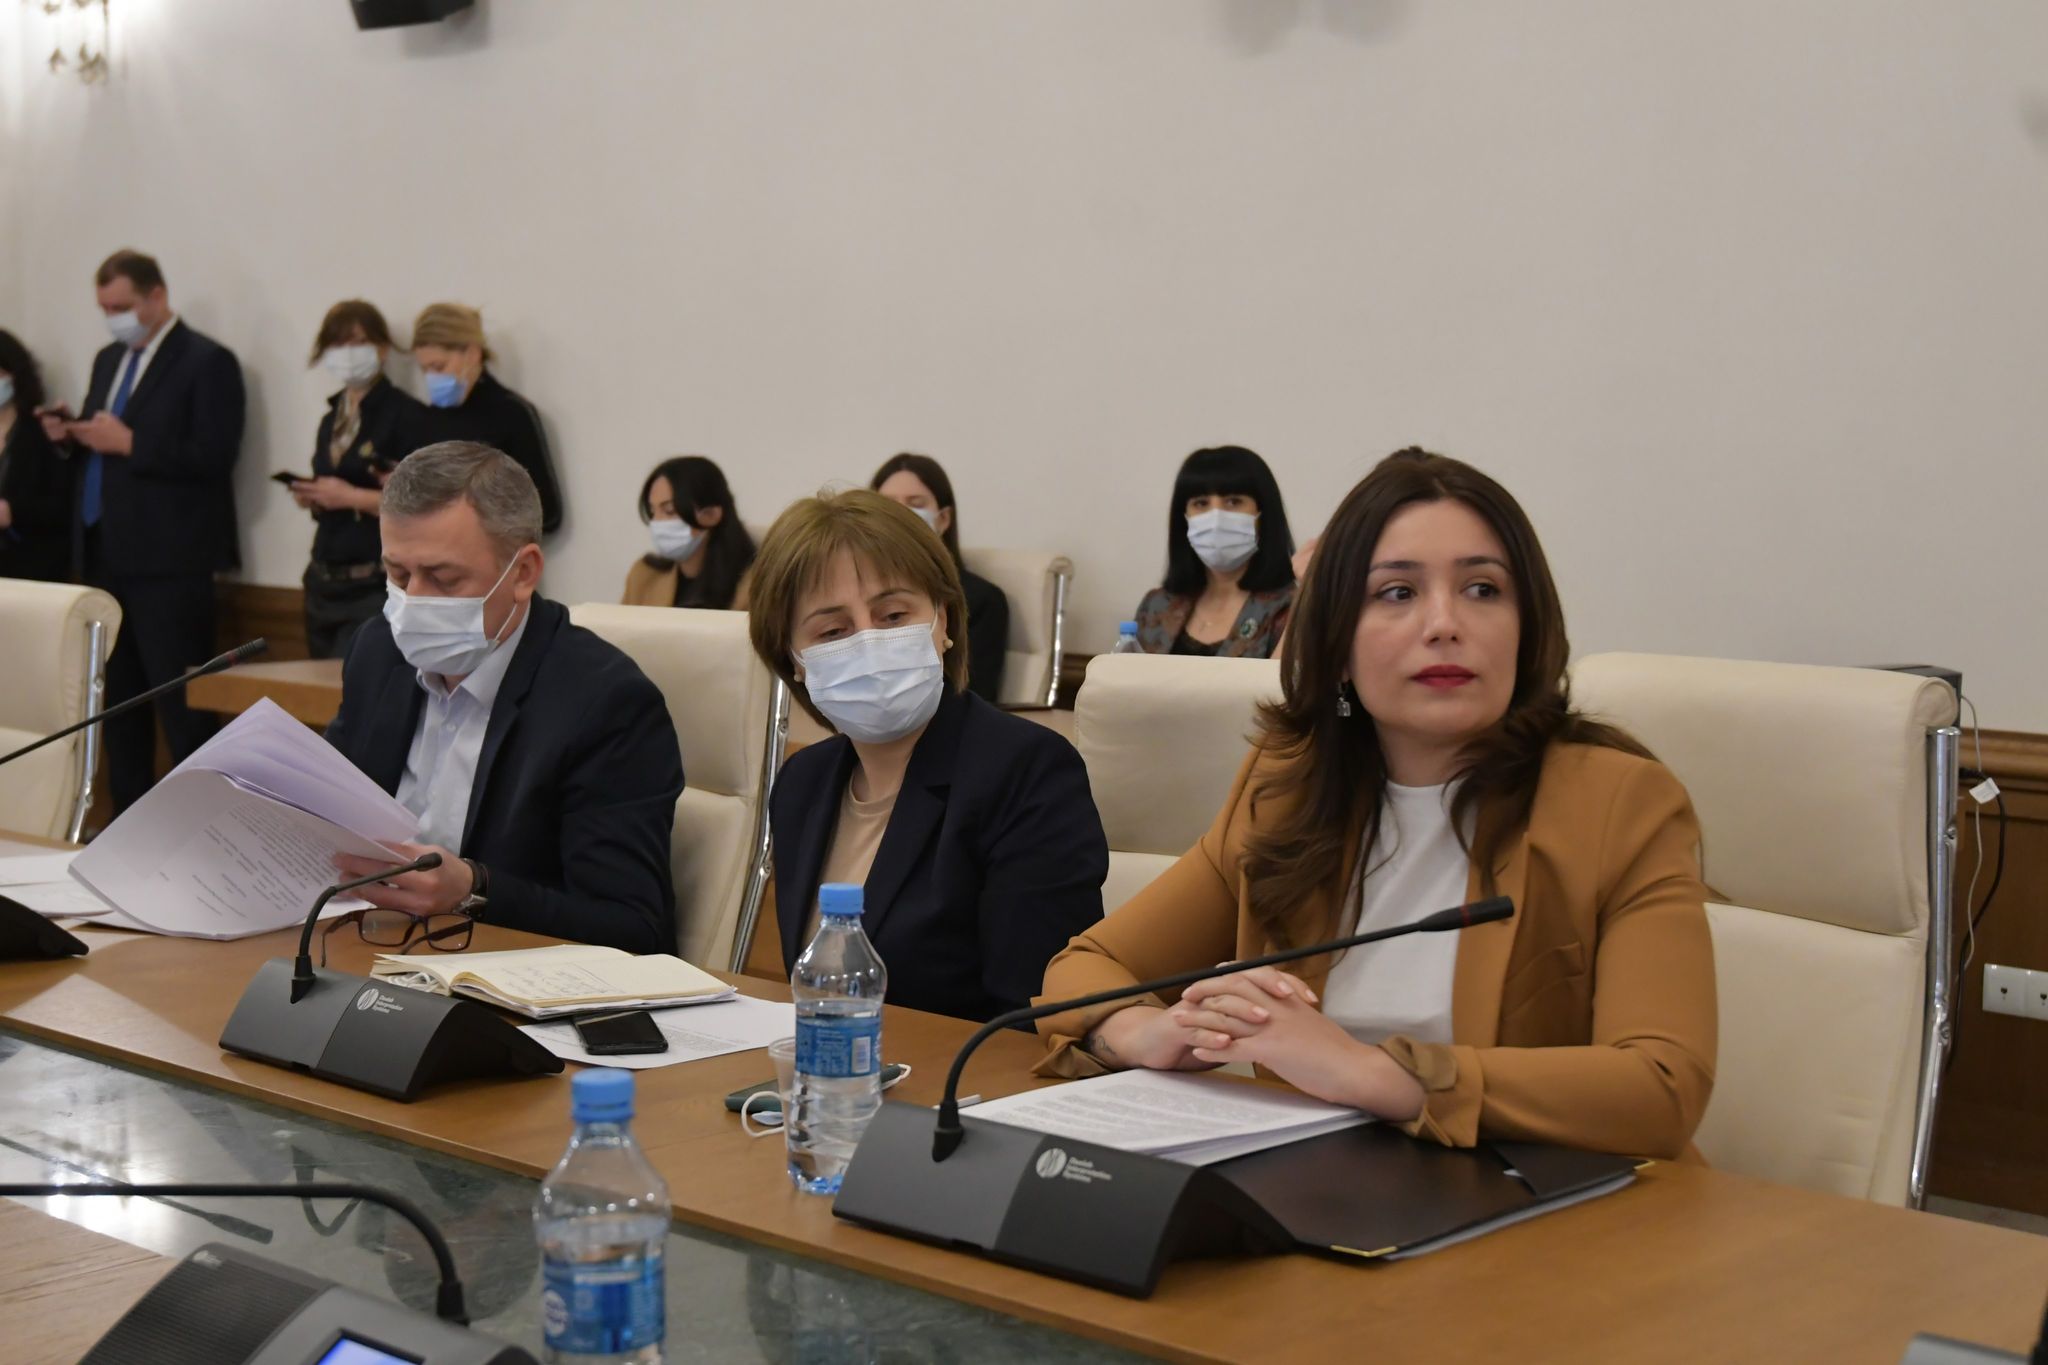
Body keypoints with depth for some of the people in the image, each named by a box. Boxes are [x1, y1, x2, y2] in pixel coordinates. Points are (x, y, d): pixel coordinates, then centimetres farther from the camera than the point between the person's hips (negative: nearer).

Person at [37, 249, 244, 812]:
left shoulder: (207, 362, -6)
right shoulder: (108, 360, 18)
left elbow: (215, 455, -16)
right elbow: (97, 444, 22)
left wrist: (130, 443, -19)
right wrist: (70, 436, 1)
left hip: (166, 559, -8)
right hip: (105, 553, 8)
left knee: (180, 700, -7)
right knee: (118, 696, 12)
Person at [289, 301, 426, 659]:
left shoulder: (406, 414, -8)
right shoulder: (331, 420, 17)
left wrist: (353, 497, -17)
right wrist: (312, 498, 7)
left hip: (376, 588, -8)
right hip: (323, 583, 8)